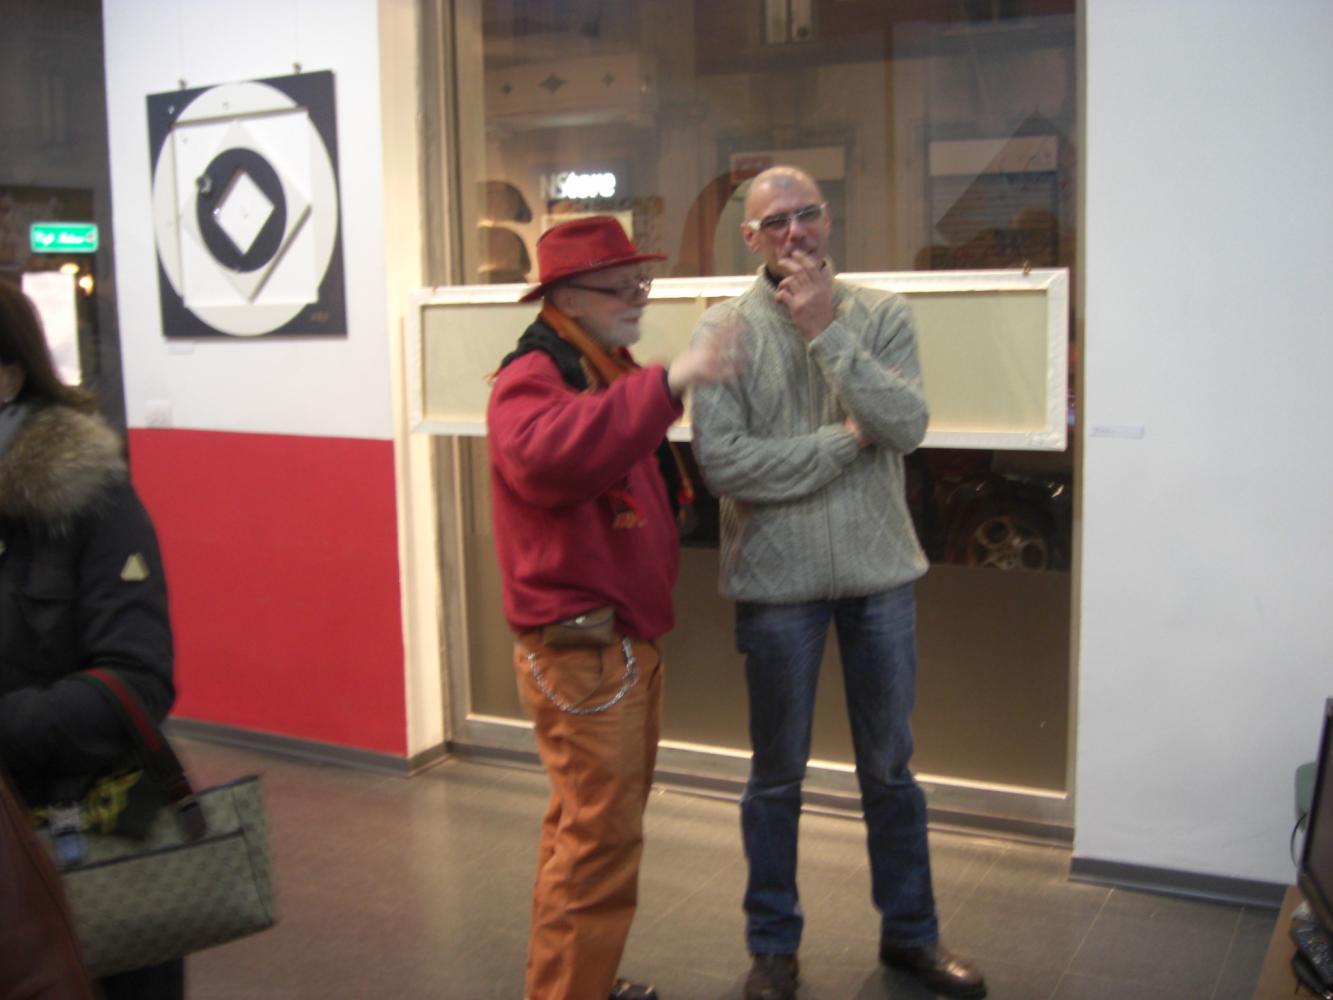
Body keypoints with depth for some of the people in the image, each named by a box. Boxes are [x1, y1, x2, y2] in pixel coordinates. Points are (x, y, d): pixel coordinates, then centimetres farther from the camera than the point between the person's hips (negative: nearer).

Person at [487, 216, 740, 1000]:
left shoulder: (612, 371, 16)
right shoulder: (534, 377, -16)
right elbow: (544, 454, -41)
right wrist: (665, 383, -45)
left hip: (628, 639, 10)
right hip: (580, 649, -10)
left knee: (593, 826, 21)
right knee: (601, 838, -6)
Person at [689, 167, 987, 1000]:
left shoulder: (881, 314, 0)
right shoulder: (727, 327, -6)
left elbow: (907, 424, -15)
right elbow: (722, 461, -18)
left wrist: (828, 331, -18)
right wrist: (846, 440, -14)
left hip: (880, 574, 2)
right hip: (778, 580, -2)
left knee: (891, 767, 16)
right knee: (777, 777, 12)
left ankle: (911, 932, 35)